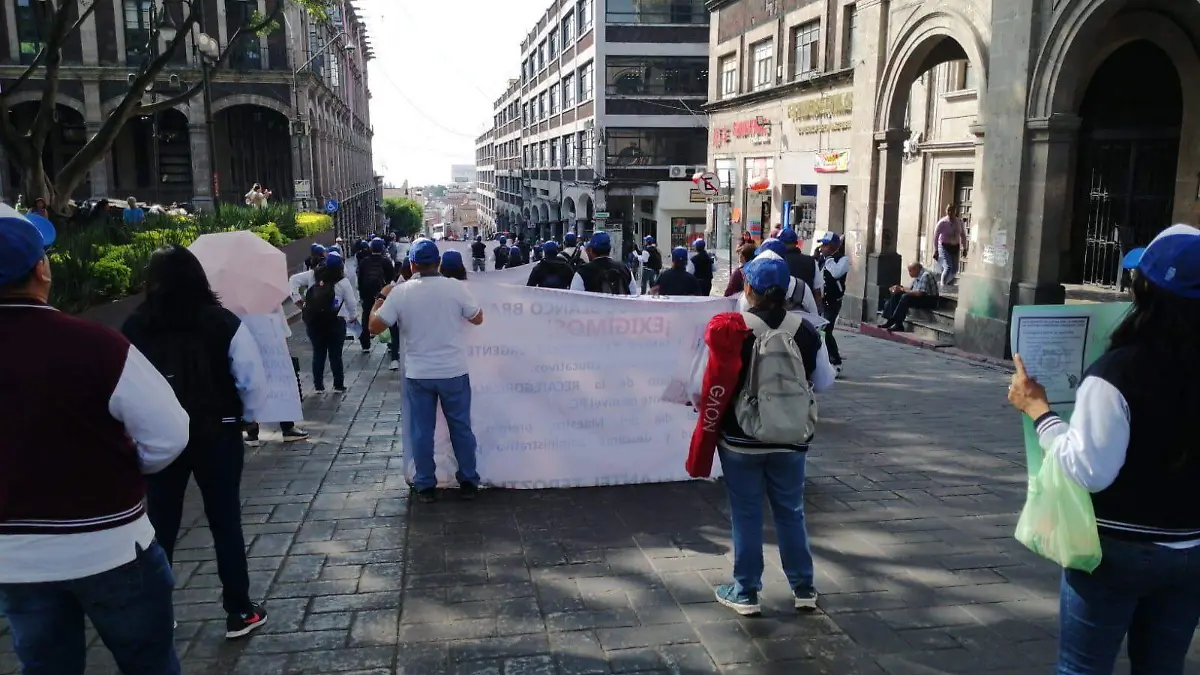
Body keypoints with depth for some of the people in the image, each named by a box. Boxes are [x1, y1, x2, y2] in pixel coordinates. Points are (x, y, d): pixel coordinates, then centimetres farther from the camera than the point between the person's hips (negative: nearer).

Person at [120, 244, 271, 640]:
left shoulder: (133, 329, -5)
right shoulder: (223, 323, -12)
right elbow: (254, 382, -12)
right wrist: (244, 415, 6)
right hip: (216, 436, -1)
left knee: (160, 525, 13)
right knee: (225, 522, 10)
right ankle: (239, 612, 18)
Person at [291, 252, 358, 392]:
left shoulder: (312, 275, 0)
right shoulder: (343, 282, -9)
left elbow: (293, 280, 2)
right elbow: (351, 303, -4)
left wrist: (297, 299, 3)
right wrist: (352, 317, 13)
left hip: (313, 321, 3)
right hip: (335, 322, -3)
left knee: (318, 353, 13)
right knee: (335, 354, 8)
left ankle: (318, 386, 16)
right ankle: (339, 385, 13)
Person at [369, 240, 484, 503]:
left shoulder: (399, 292, -9)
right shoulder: (456, 287, -9)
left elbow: (375, 327, -4)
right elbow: (478, 319, 4)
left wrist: (380, 299, 11)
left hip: (418, 374, 0)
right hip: (454, 372, 0)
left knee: (421, 431, 11)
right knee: (461, 427, 13)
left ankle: (426, 486, 18)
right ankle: (469, 482, 21)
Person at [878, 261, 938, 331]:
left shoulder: (925, 275, -20)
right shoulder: (917, 276, 10)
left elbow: (919, 293, -28)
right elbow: (909, 289, 11)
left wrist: (902, 289, -21)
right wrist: (899, 288, -9)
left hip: (929, 301, -10)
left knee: (906, 297, -30)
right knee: (896, 295, -2)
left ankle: (898, 324, -28)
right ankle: (888, 320, -10)